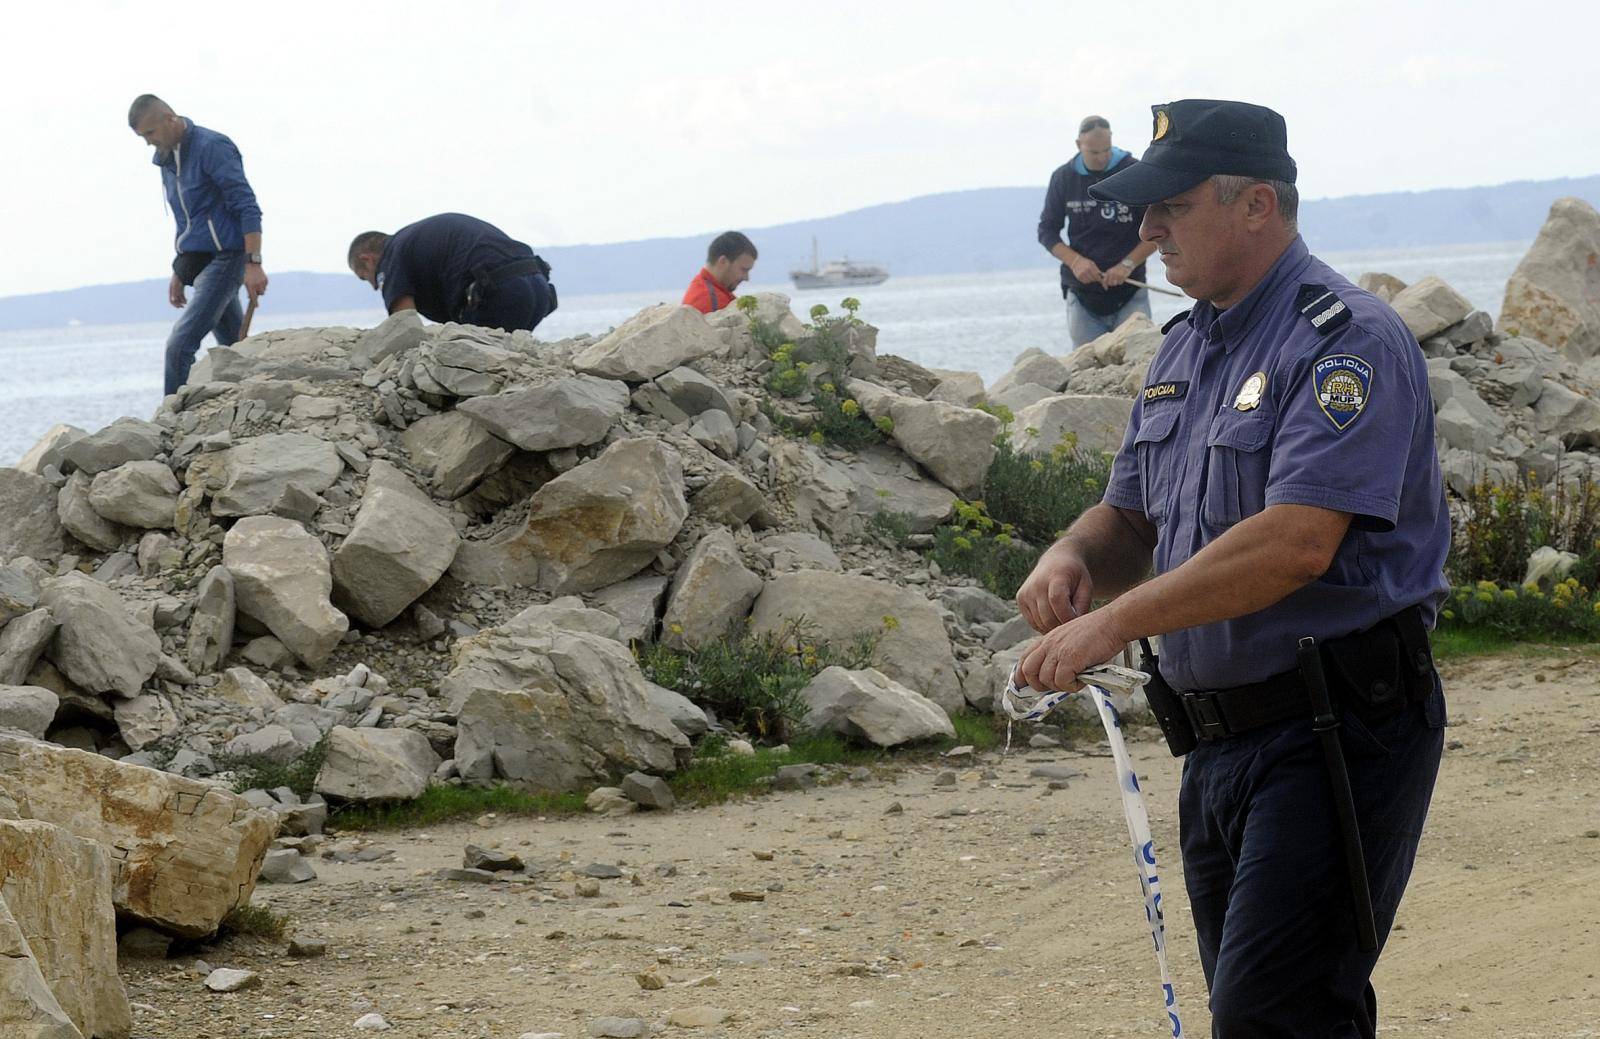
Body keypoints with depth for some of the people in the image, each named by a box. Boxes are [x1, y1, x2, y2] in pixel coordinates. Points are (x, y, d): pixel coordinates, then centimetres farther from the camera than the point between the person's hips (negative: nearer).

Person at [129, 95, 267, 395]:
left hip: (223, 258, -9)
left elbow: (247, 208, -16)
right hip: (199, 263, 9)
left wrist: (253, 263, -22)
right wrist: (178, 272, 23)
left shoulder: (212, 147, -12)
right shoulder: (166, 159, 15)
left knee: (180, 345, -17)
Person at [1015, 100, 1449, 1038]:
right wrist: (1072, 559, -3)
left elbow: (1296, 541, -25)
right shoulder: (1186, 347, 15)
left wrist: (1115, 623, -24)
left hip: (1337, 735, -9)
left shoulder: (1347, 341, -14)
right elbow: (1132, 517, 21)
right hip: (1220, 740, 9)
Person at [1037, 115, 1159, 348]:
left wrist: (1128, 264, -14)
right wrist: (1074, 261, -10)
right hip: (1081, 292, 2)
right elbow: (1047, 231, 8)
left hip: (1130, 291, -2)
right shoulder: (1063, 178, 5)